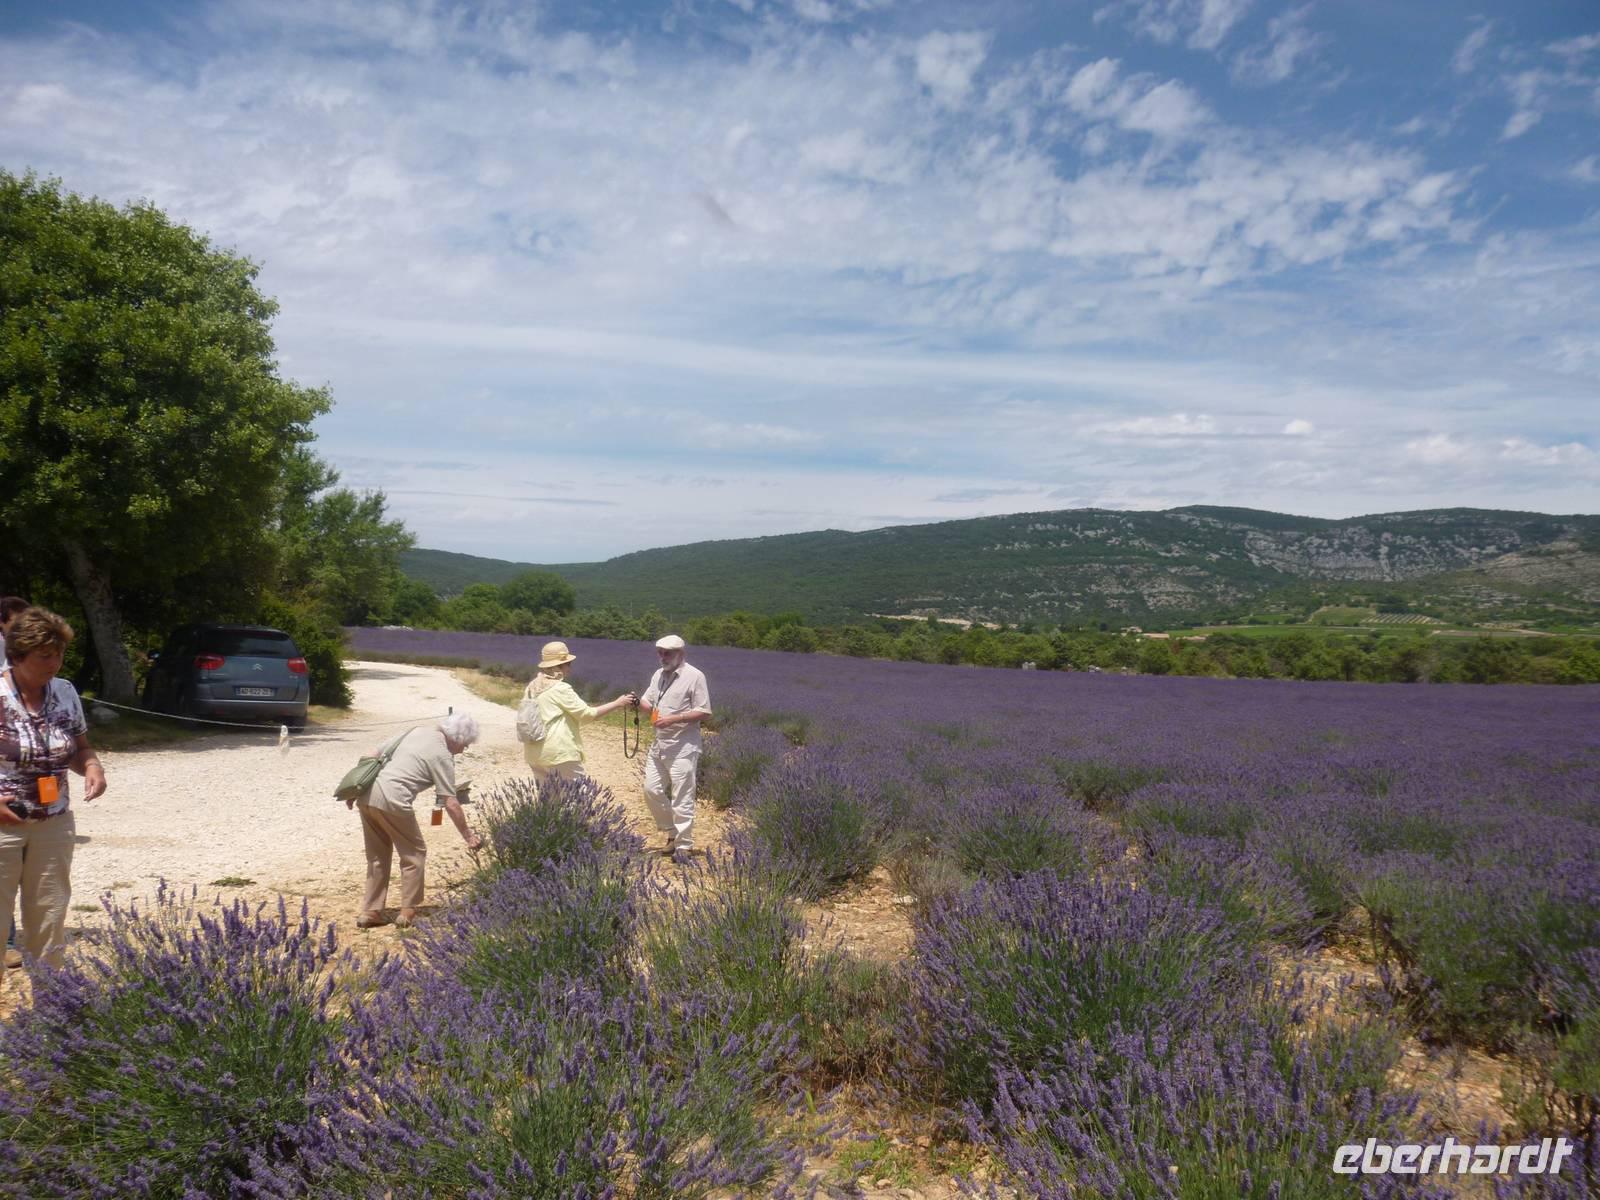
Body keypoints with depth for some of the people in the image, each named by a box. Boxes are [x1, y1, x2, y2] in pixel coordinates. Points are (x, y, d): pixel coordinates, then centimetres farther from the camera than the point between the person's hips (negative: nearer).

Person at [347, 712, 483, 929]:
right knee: (414, 853, 10)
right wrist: (468, 835, 4)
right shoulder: (443, 756, -3)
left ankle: (371, 912, 21)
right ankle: (408, 912, 12)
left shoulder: (417, 731, 18)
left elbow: (377, 754, 19)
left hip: (367, 795, 8)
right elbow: (451, 804, -4)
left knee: (378, 855, 19)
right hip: (392, 801, -8)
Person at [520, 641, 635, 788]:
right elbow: (587, 713, -13)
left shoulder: (532, 687, 10)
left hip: (534, 754, 8)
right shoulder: (560, 689, -14)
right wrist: (617, 704, -7)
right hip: (560, 754, -8)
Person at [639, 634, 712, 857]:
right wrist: (638, 702, -9)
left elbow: (704, 712, -13)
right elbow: (648, 701, 15)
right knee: (652, 790, 9)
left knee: (682, 798, -3)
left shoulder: (694, 676, -10)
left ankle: (683, 845, 7)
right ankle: (673, 832, 26)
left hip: (683, 747, -7)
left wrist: (673, 719, -20)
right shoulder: (658, 674, 12)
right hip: (659, 744, 8)